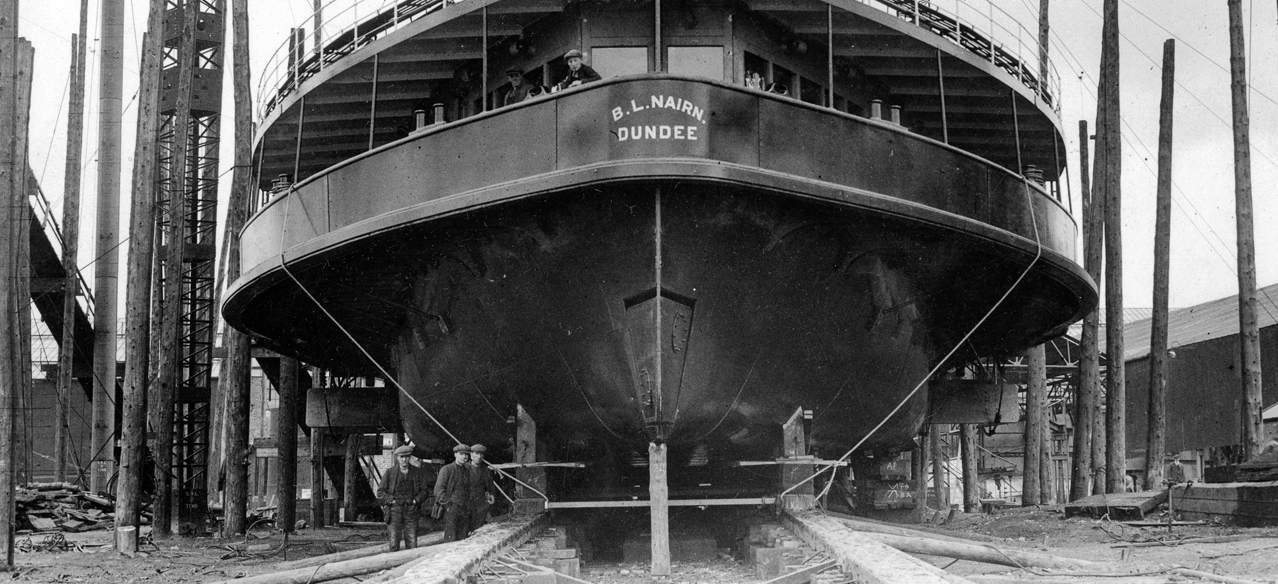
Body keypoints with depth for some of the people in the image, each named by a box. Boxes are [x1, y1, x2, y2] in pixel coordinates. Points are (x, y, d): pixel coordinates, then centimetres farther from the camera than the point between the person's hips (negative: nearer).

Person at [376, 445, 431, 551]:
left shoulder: (417, 472, 8)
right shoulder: (390, 473, 4)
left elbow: (425, 489, 11)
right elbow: (380, 492, 7)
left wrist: (416, 500, -3)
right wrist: (391, 500, -5)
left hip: (411, 510, 1)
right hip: (394, 510, -1)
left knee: (412, 542, -3)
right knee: (394, 542, -7)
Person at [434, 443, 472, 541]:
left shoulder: (468, 470, 16)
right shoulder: (447, 469, 0)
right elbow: (438, 489, -6)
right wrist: (447, 504, -13)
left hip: (465, 510, 5)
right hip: (451, 510, -5)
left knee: (463, 539, 3)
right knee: (451, 539, -9)